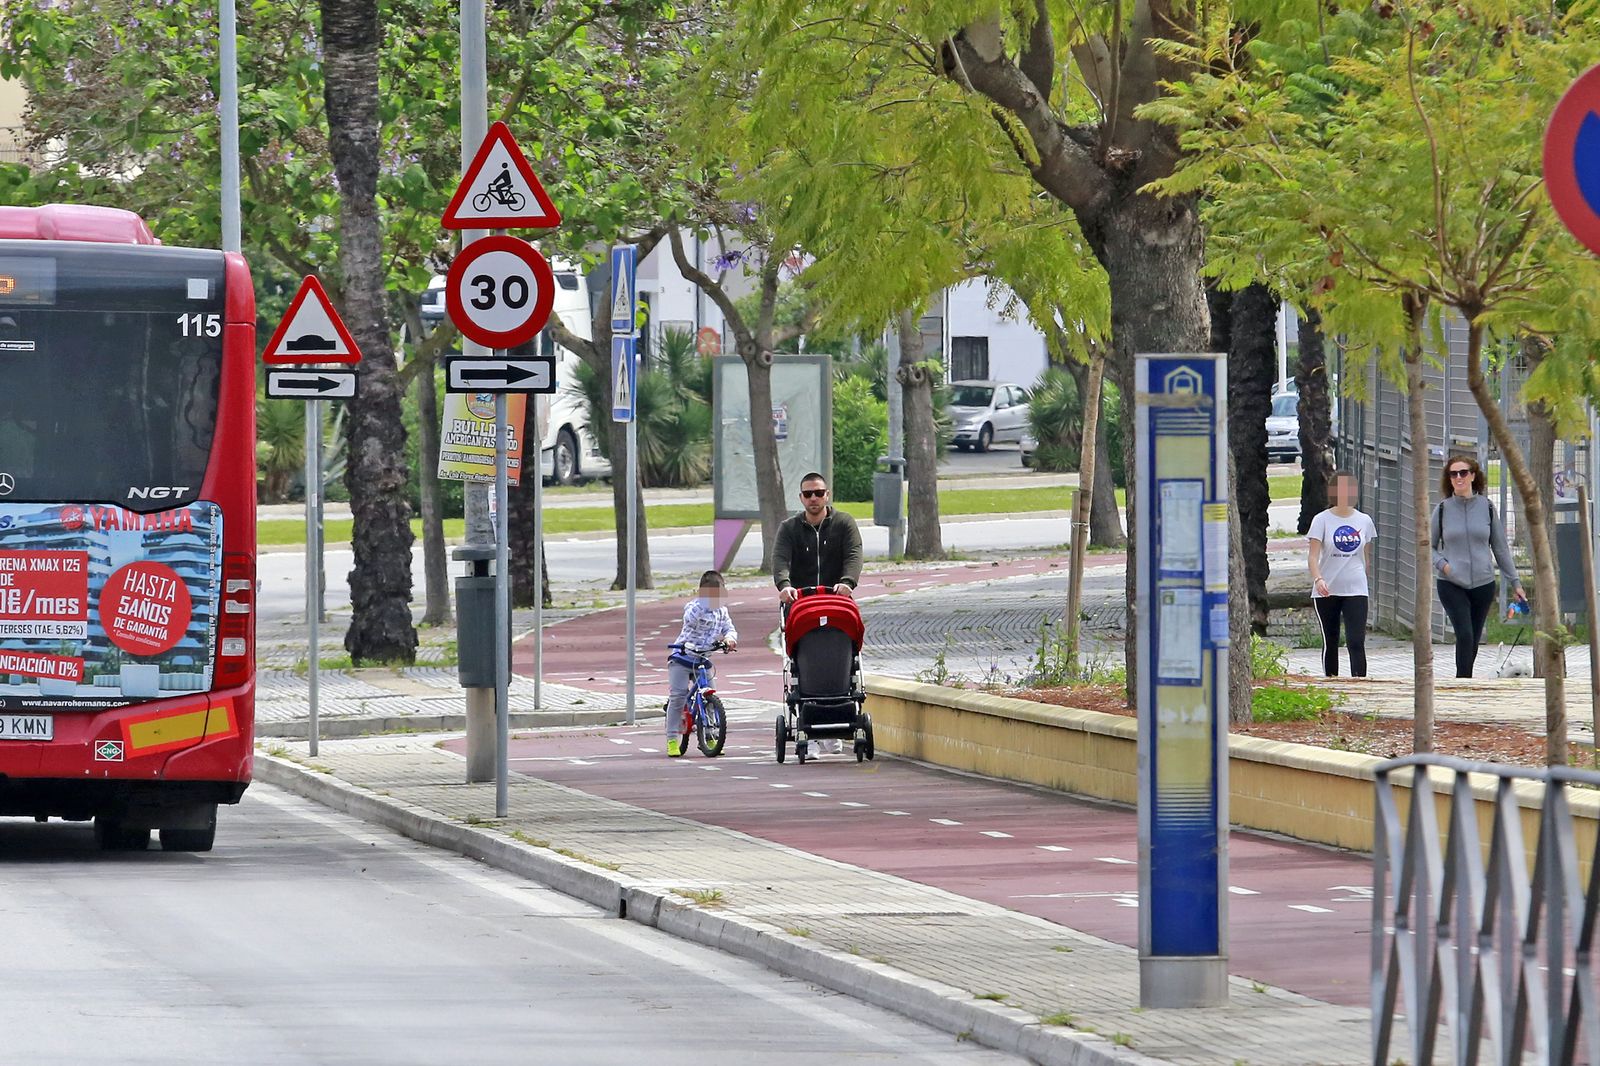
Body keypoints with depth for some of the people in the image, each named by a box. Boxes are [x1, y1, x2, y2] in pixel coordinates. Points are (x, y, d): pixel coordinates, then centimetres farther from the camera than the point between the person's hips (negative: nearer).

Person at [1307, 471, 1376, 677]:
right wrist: (1318, 579, -27)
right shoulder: (1322, 520, -3)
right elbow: (1314, 556, -10)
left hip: (1355, 590, 1)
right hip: (1327, 591, -1)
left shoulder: (1364, 521, 6)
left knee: (1356, 642, -11)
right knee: (1330, 642, 9)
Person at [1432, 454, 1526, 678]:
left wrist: (1515, 583, 10)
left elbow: (1500, 548, 10)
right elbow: (1429, 546, 10)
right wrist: (1442, 564, -11)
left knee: (1473, 641, 7)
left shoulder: (1486, 507, 4)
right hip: (1451, 584, -2)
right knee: (1465, 635, -17)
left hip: (1483, 584, 2)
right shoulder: (1443, 509, 1)